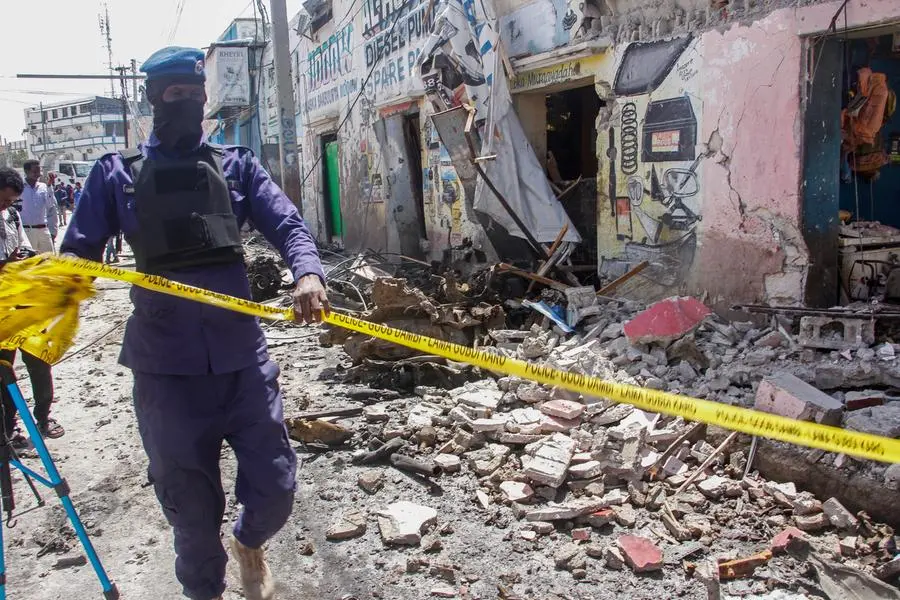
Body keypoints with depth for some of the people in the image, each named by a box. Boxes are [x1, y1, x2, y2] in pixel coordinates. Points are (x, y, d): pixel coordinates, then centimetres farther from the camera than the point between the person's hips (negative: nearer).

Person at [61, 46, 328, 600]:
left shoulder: (236, 164, 9)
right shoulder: (116, 174, 8)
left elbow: (287, 224, -3)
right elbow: (78, 252, 6)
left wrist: (307, 272, -25)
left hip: (243, 356, 1)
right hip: (168, 367, 0)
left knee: (275, 488, 5)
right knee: (192, 506, 10)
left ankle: (250, 544, 41)